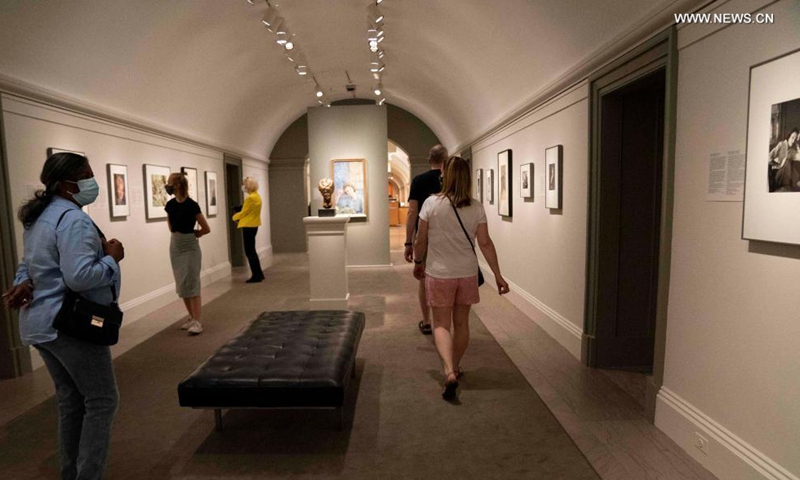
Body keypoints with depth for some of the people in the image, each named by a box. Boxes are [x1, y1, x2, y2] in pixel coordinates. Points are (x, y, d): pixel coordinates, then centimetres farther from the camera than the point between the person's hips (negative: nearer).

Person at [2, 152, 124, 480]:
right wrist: (112, 258, -14)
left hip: (41, 323, 10)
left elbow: (30, 264, 22)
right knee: (101, 400, 1)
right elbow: (79, 277, -29)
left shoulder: (39, 216, 14)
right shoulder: (73, 219, -20)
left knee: (70, 400, 19)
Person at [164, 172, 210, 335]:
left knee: (192, 283, -8)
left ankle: (197, 321, -6)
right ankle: (192, 317, 20)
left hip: (190, 246, -7)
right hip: (175, 246, 7)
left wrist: (193, 234, 4)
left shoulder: (192, 205, -15)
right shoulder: (170, 205, 4)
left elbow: (206, 229, -10)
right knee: (182, 284, 9)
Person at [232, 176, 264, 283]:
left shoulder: (250, 198, -18)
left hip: (248, 226, -10)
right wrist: (239, 217, 7)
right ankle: (259, 274, 20)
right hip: (253, 225, 10)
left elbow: (243, 213, -13)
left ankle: (256, 275, 1)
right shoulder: (256, 196, 12)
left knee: (249, 252, -3)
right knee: (252, 251, 16)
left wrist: (234, 217, 4)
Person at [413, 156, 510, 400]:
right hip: (467, 273, 3)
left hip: (439, 274, -2)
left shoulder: (431, 203, -10)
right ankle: (455, 367, 32)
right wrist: (498, 275, 1)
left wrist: (417, 263, 13)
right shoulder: (476, 208, -5)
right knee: (461, 322, 17)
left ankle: (449, 372, -13)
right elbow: (485, 243, -5)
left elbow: (421, 241, -5)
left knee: (441, 324, 5)